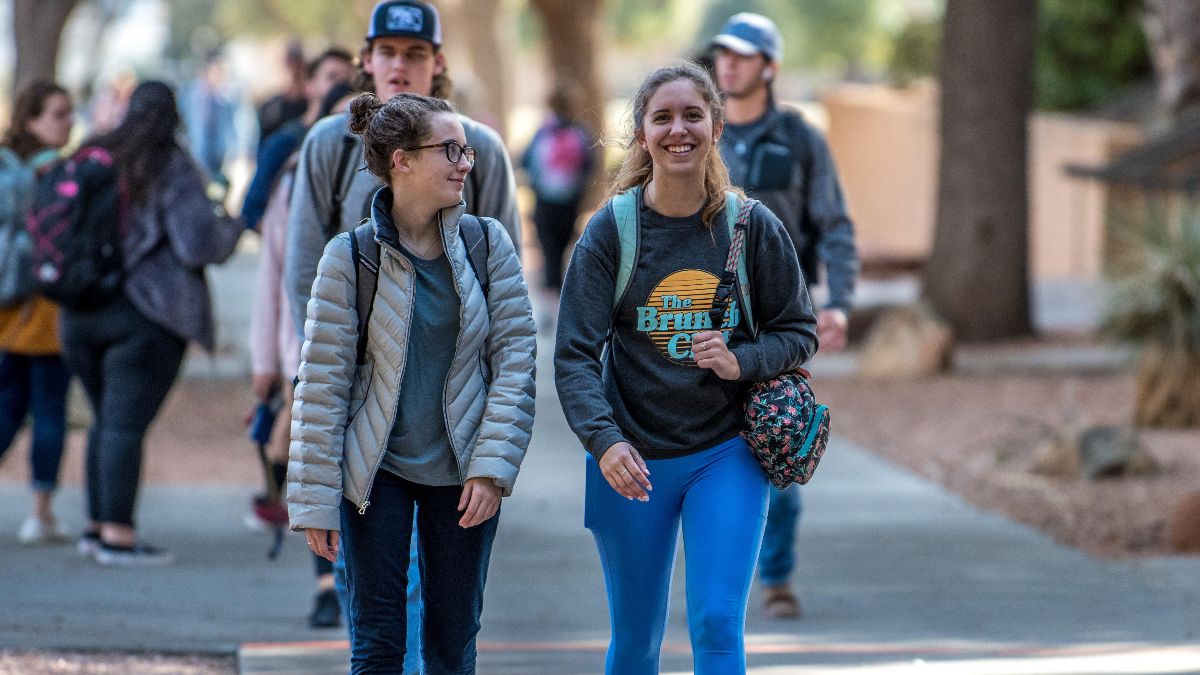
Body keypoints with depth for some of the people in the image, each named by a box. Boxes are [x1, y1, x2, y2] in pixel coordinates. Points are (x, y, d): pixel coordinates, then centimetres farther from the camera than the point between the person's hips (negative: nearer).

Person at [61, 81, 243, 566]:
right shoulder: (173, 171, -8)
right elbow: (199, 244, -14)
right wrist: (231, 229, 5)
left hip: (82, 314, 6)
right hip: (146, 314, -6)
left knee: (106, 420, 16)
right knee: (126, 423, -7)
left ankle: (96, 525, 16)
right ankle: (117, 534, -8)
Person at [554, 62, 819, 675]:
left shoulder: (753, 227, -4)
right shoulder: (610, 231, -7)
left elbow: (799, 332, 5)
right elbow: (574, 355, -12)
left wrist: (741, 363, -16)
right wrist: (605, 441, -29)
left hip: (726, 456, 0)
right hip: (632, 462, 0)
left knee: (718, 625, -12)